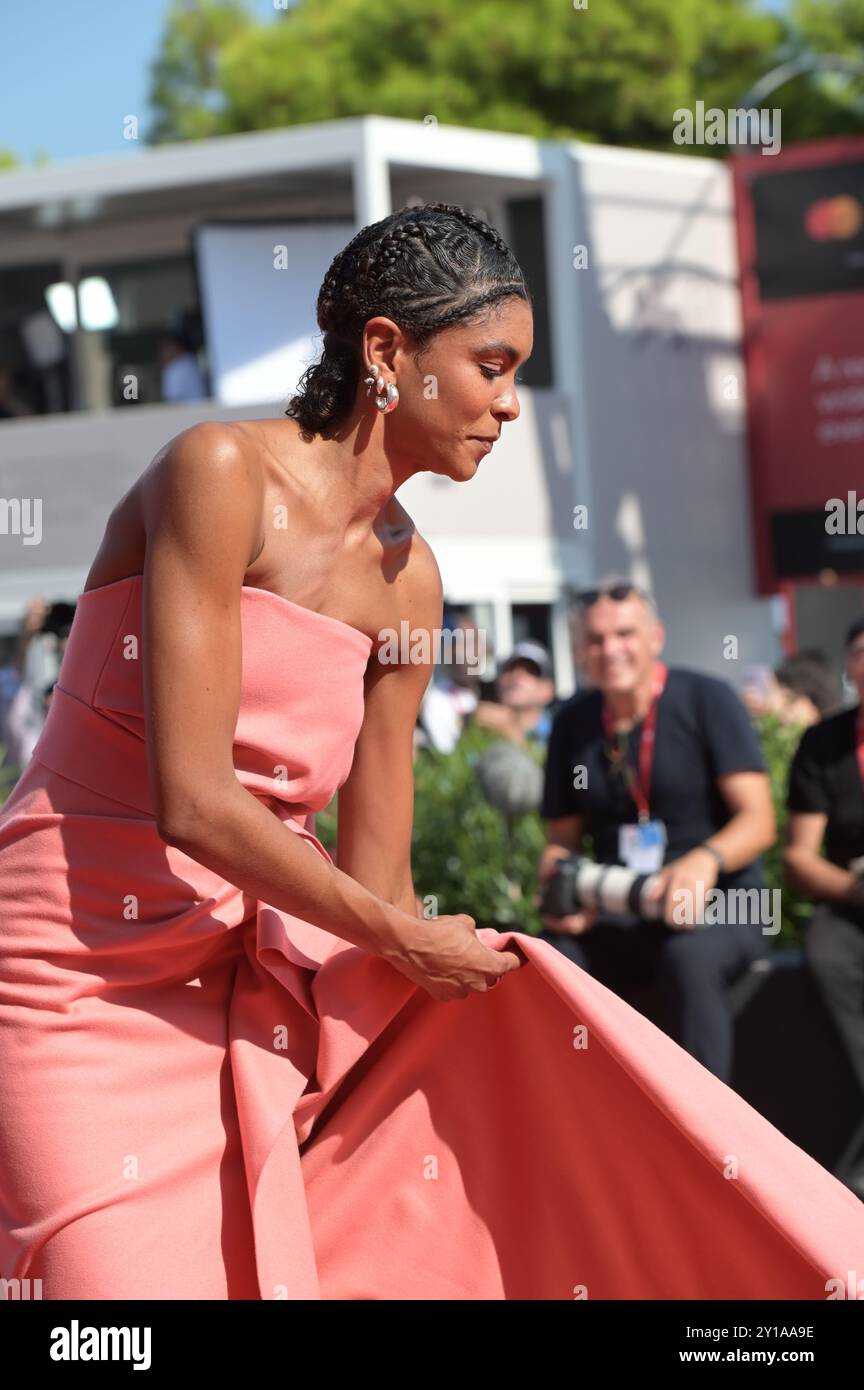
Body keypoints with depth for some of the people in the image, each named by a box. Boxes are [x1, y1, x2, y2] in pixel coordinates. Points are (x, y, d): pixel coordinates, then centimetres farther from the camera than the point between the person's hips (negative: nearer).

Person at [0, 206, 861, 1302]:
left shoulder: (406, 579, 7)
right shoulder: (220, 472, -13)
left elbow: (374, 883, 9)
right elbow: (192, 803, -20)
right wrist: (402, 939, -10)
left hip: (242, 983, 6)